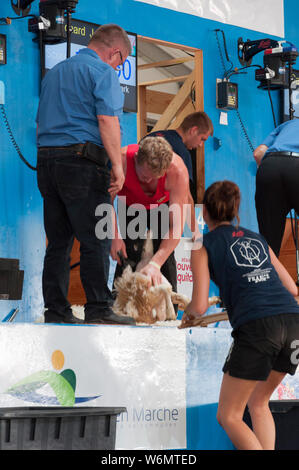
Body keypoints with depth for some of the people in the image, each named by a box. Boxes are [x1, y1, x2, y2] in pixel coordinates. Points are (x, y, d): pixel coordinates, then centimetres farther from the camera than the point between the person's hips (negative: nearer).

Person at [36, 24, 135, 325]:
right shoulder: (103, 73, -4)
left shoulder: (54, 71, 22)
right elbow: (107, 121, -15)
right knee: (96, 241, -5)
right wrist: (117, 166, -15)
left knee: (58, 241, 9)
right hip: (82, 160, -8)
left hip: (45, 160, 8)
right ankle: (98, 310, -6)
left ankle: (55, 311, 8)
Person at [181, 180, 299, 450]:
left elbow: (200, 306, 1)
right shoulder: (257, 239, 24)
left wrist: (188, 313, 24)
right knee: (258, 403, 23)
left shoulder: (204, 246, 9)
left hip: (256, 326, -6)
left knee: (229, 416, 5)